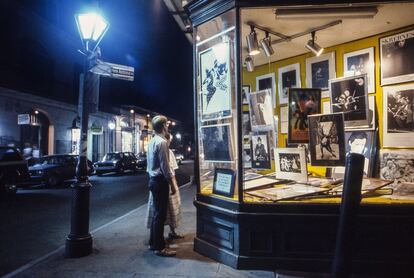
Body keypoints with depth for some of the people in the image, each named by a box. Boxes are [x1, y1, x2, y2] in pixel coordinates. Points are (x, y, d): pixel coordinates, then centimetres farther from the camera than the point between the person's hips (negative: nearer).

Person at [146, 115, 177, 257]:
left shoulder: (152, 141, 12)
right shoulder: (162, 142, -17)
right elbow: (165, 166, -20)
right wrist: (172, 184, -14)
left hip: (153, 180, 10)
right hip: (160, 181, -10)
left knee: (157, 213, 18)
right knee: (160, 214, -1)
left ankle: (153, 243, 29)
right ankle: (159, 247, 9)